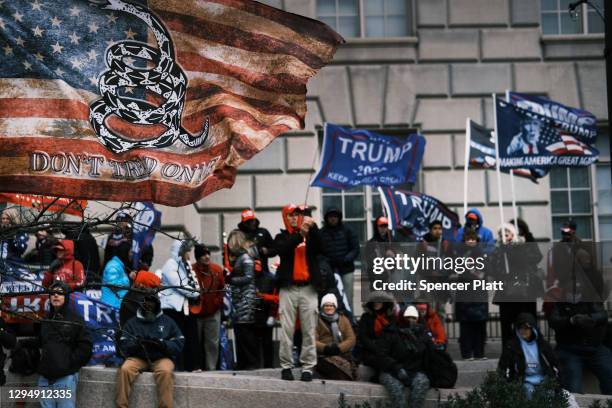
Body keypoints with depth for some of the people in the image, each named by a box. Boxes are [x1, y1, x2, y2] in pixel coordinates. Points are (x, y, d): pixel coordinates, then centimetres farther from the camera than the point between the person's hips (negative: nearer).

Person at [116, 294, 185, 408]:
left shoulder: (167, 321, 10)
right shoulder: (132, 322, 13)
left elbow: (179, 344, 4)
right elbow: (124, 345, 4)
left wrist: (163, 344, -16)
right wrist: (136, 344, -18)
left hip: (161, 358, -1)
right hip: (138, 358, 1)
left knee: (166, 372, -35)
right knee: (125, 369, -30)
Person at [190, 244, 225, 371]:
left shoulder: (217, 269, -1)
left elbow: (222, 288, 11)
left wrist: (219, 301, 6)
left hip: (213, 313, 3)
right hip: (196, 313, -3)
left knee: (212, 343, 3)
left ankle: (211, 369, 9)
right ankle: (195, 369, 14)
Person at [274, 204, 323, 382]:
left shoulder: (311, 235, 14)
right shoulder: (281, 237, 11)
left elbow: (320, 248, -5)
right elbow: (283, 249, -11)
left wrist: (313, 228, -18)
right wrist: (300, 233, -22)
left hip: (308, 287, 1)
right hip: (288, 288, -1)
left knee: (309, 329, -2)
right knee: (287, 329, -4)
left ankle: (308, 367, -1)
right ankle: (286, 366, 0)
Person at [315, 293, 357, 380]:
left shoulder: (343, 319, 21)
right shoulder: (317, 320, 12)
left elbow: (351, 339, 10)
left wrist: (339, 348, -9)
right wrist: (325, 348, -18)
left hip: (342, 353, 3)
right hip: (323, 356, -3)